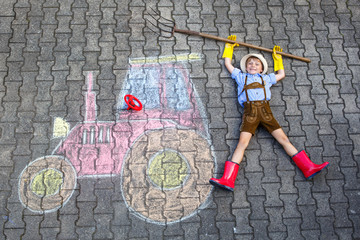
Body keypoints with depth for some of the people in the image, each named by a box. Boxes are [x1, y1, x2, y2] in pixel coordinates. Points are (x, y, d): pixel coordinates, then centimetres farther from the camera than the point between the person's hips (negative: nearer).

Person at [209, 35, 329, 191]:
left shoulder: (266, 78, 30)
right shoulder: (241, 77, 26)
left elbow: (281, 74, 45)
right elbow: (228, 63, 33)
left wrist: (277, 57, 48)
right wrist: (229, 46, 42)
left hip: (265, 110, 2)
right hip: (249, 111, -2)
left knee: (283, 139, -4)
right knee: (242, 143, -16)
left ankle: (308, 168, -5)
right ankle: (228, 180, -24)